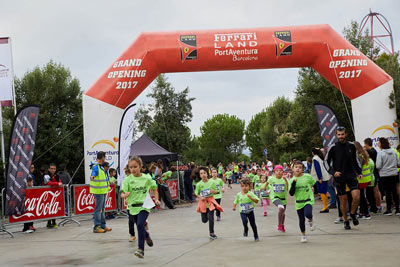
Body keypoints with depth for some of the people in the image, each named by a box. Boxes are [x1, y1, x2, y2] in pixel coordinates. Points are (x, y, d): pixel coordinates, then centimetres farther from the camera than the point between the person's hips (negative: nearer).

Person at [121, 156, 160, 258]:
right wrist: (125, 195, -32)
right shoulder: (128, 179, -4)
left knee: (140, 224, -22)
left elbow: (154, 188, 14)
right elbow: (122, 193, -10)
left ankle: (141, 249, -16)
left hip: (144, 206, -2)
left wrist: (156, 199, 4)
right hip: (132, 207, 3)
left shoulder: (147, 178, -3)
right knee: (140, 226, 16)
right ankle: (146, 235, 52)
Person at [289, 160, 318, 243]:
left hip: (308, 200, -2)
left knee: (308, 214, -28)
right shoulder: (292, 180, -5)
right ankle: (303, 235, 29)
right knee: (301, 220, 9)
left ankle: (311, 220, 8)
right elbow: (291, 193, -13)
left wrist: (315, 191, 24)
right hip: (298, 202, 2)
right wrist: (294, 183, -23)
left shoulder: (308, 176, -7)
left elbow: (314, 183, 13)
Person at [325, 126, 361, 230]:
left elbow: (355, 160, 17)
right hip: (339, 177, -2)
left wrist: (359, 172, 7)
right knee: (343, 200, 3)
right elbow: (326, 161, 2)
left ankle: (352, 214, 15)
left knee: (357, 197, -12)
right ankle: (346, 221, 18)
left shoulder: (352, 146, 4)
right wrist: (333, 172, -12)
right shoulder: (333, 147, -4)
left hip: (351, 176, 2)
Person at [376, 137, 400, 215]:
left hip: (384, 176, -4)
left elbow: (378, 166, -15)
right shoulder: (393, 152, 2)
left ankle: (389, 210, 6)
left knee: (387, 192, 2)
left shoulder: (380, 153, -13)